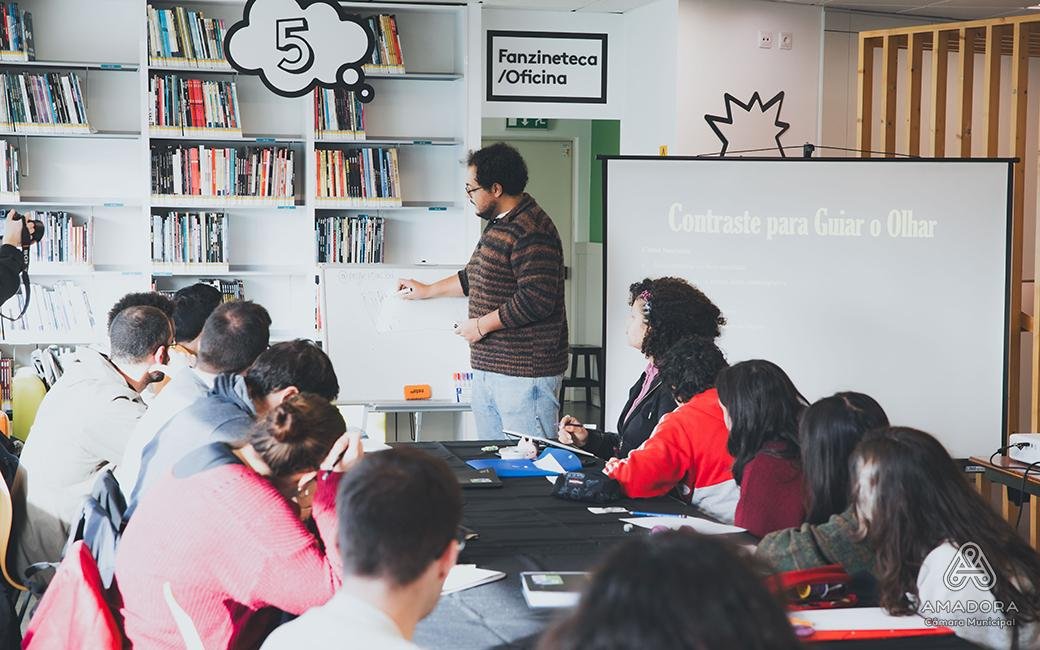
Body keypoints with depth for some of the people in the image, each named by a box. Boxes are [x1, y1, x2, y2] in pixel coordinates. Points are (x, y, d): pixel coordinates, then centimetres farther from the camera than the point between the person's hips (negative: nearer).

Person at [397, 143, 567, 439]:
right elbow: (475, 276, 34)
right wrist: (428, 290, 36)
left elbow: (536, 300, -24)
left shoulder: (531, 232, -18)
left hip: (525, 374, -10)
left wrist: (482, 325, -15)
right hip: (488, 369, 11)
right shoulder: (498, 225, 18)